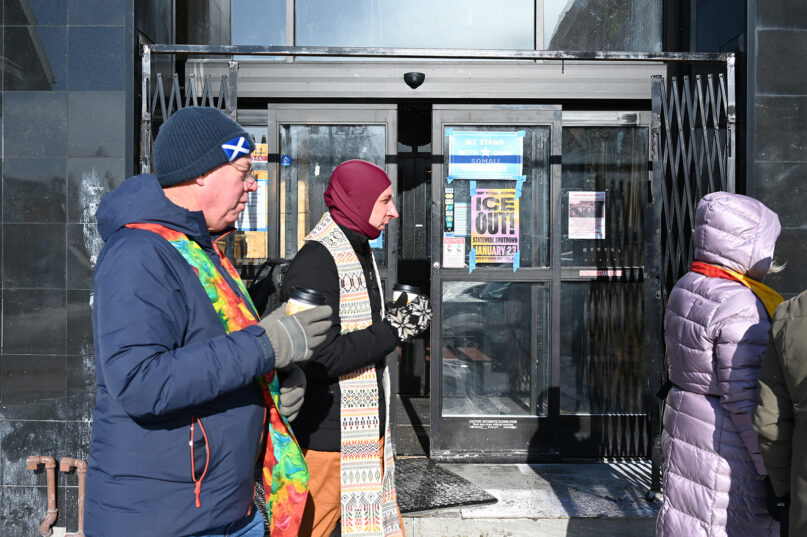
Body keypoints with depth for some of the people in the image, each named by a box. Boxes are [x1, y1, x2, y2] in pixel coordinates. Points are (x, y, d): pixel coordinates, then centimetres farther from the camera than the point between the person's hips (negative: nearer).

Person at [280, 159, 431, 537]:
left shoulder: (361, 254, 12)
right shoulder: (315, 263, -19)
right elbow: (321, 359, -24)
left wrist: (398, 321, 1)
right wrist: (393, 330, -18)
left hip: (368, 431, 9)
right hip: (329, 439, -9)